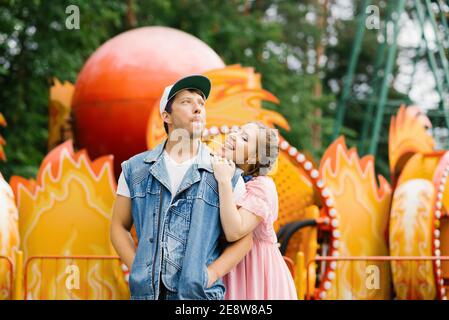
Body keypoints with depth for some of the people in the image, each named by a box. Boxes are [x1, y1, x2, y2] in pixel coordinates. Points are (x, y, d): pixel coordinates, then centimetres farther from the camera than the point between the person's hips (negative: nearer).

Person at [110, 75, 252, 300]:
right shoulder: (135, 169, 6)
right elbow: (119, 227, 10)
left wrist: (210, 275, -10)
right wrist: (138, 268, -4)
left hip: (199, 293, -1)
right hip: (145, 291, 1)